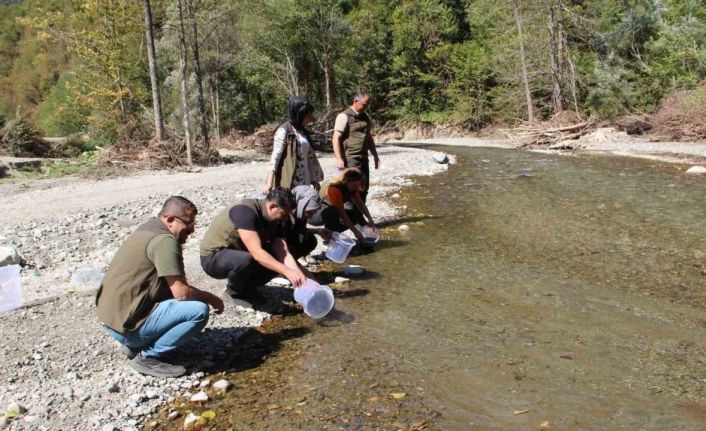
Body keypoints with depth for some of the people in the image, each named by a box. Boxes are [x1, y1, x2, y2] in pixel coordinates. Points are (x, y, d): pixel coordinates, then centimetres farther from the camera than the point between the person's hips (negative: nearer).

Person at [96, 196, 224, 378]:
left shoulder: (151, 229, 12)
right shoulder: (164, 240, -18)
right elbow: (181, 292, -21)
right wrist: (211, 298, -3)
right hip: (127, 322, -10)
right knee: (199, 310, -17)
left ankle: (134, 344, 15)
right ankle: (147, 357, -6)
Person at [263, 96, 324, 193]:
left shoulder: (303, 132, 16)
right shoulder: (284, 131, -8)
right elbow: (275, 157, -14)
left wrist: (314, 180, 20)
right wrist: (269, 183, -22)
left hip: (304, 183, 8)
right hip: (288, 184, -8)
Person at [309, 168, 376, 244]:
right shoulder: (334, 188, -34)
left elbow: (360, 203, -1)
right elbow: (342, 214, -33)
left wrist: (370, 219, -14)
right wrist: (355, 232, -32)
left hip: (332, 210, 8)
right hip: (314, 213, -8)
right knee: (330, 213, -40)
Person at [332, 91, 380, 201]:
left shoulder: (366, 117, 14)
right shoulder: (344, 116, -9)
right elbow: (336, 138, -14)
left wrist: (375, 156, 25)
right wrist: (339, 159, -21)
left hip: (363, 158, 7)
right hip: (350, 159, -7)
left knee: (363, 189, 11)